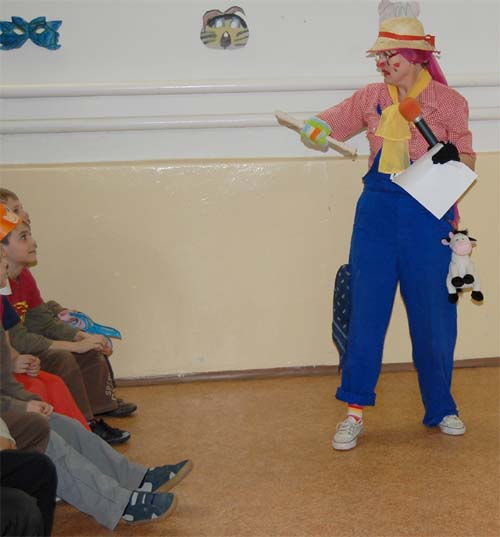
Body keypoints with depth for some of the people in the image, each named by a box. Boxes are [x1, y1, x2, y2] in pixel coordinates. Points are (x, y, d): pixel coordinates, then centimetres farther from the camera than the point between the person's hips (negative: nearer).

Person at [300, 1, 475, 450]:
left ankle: (440, 407, 25)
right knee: (366, 310, 2)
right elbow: (328, 124, 9)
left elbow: (468, 159, 3)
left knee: (432, 313, 6)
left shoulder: (447, 101, -2)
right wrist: (313, 128, -15)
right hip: (378, 211, 2)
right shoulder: (372, 98, 6)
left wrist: (453, 157, -21)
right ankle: (355, 411, 11)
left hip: (428, 215, -2)